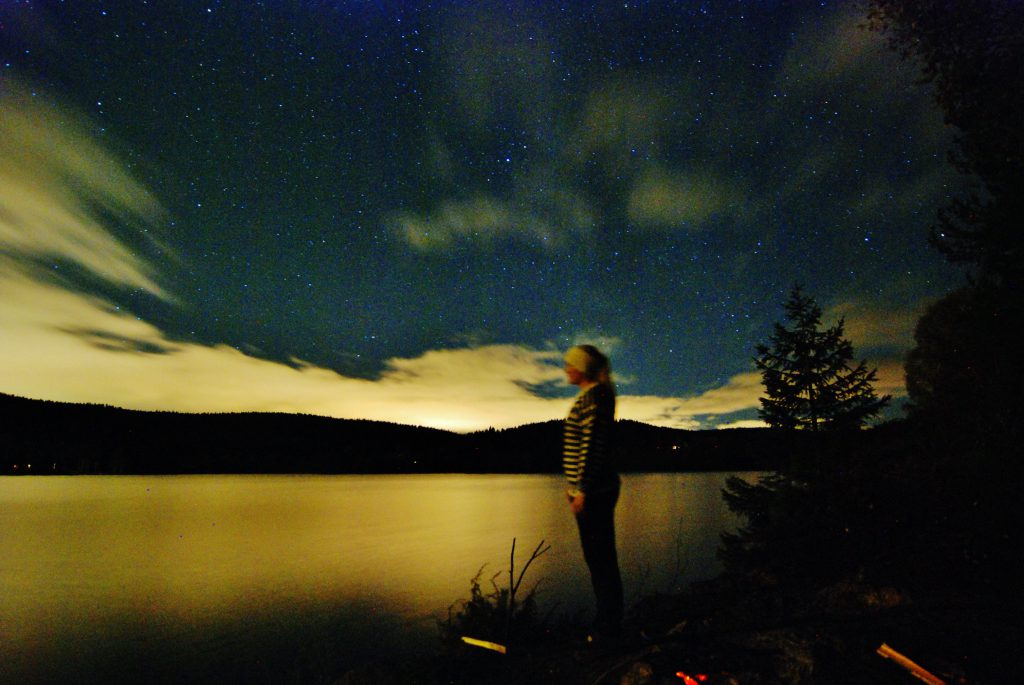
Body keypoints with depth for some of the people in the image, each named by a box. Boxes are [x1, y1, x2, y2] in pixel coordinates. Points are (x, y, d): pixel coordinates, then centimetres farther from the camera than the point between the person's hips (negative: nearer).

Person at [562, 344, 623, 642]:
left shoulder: (592, 396, -15)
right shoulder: (594, 395, 15)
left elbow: (592, 445, -21)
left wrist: (582, 490, -20)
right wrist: (575, 484, 20)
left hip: (593, 490, -10)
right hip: (595, 489, 10)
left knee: (599, 558, 1)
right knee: (600, 556, 16)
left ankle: (608, 627, 14)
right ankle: (608, 623, 28)